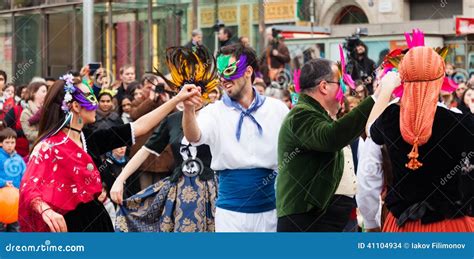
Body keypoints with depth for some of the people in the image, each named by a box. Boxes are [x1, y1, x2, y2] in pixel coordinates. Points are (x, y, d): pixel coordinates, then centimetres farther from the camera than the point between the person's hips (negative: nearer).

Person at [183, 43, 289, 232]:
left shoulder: (277, 109, 2)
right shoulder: (214, 112, -2)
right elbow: (193, 137, -21)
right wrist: (189, 110, -42)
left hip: (270, 209, 1)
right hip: (231, 211, -1)